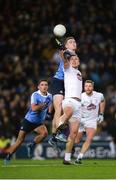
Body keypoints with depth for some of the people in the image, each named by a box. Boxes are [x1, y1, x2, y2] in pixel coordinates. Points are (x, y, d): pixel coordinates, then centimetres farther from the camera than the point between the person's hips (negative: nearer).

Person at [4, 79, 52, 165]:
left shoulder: (49, 96, 0)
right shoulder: (35, 95, -15)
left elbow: (49, 110, 7)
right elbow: (34, 108, -26)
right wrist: (43, 104, -31)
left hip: (39, 122, 4)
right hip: (29, 120, -4)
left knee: (44, 133, -26)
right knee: (20, 140, -2)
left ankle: (32, 146, -4)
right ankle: (8, 156, 13)